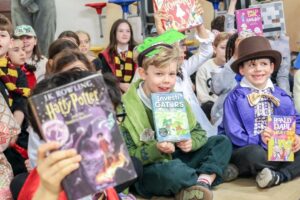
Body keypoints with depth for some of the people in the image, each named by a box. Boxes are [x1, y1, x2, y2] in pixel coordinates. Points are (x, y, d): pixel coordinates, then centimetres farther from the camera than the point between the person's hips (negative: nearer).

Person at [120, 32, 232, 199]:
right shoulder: (126, 107, -16)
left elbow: (199, 132, 9)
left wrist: (191, 142, -14)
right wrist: (156, 149, -31)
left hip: (177, 158, 7)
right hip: (147, 171, -7)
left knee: (222, 142, 1)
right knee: (174, 169, -39)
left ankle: (201, 183, -22)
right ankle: (209, 175, -9)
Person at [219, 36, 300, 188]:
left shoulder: (281, 96, 11)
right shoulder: (235, 98, -5)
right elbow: (233, 133, -12)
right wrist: (259, 139, -26)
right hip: (247, 149, -4)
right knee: (254, 154, -38)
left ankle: (277, 176, -25)